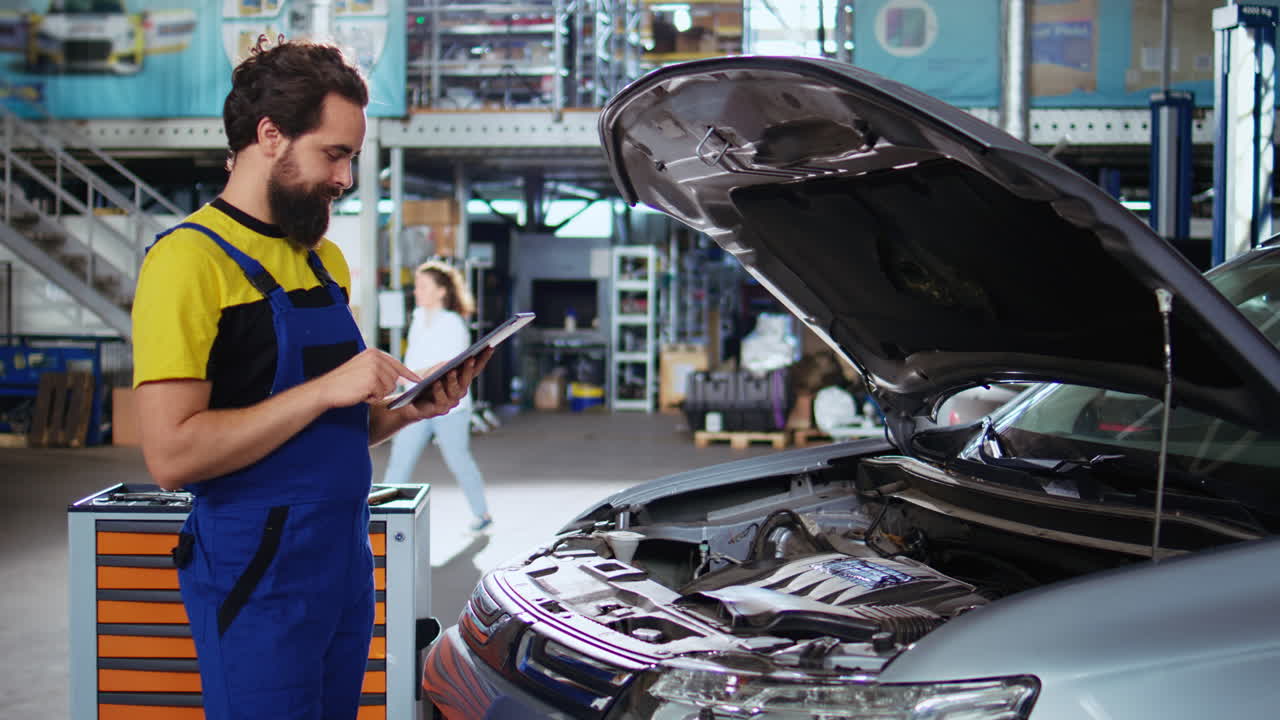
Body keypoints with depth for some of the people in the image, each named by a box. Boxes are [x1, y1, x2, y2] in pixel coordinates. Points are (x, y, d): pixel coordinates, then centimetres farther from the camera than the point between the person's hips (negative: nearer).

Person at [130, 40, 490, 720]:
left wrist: (409, 408, 3)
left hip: (346, 563, 8)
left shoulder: (325, 260, 15)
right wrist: (327, 388, -23)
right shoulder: (191, 260, -14)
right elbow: (172, 454, -22)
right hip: (256, 579, -8)